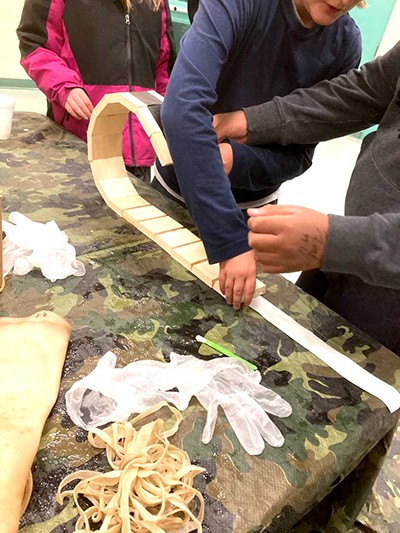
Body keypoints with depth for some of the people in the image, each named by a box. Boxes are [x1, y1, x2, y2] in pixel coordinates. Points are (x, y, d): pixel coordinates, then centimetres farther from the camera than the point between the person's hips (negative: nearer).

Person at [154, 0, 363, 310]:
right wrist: (231, 240, -44)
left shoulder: (345, 44, -12)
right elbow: (182, 108, -39)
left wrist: (234, 159, -33)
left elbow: (299, 155, -12)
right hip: (179, 187, -2)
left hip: (255, 203, 3)